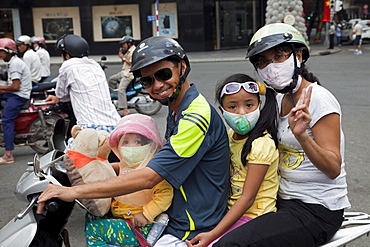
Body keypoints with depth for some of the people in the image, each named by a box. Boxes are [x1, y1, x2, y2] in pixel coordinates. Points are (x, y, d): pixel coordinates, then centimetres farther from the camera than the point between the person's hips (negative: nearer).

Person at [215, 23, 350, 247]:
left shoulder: (319, 99, -15)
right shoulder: (279, 99, 8)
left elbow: (333, 169, -21)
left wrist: (302, 136, -35)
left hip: (317, 210, -8)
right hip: (285, 201, 8)